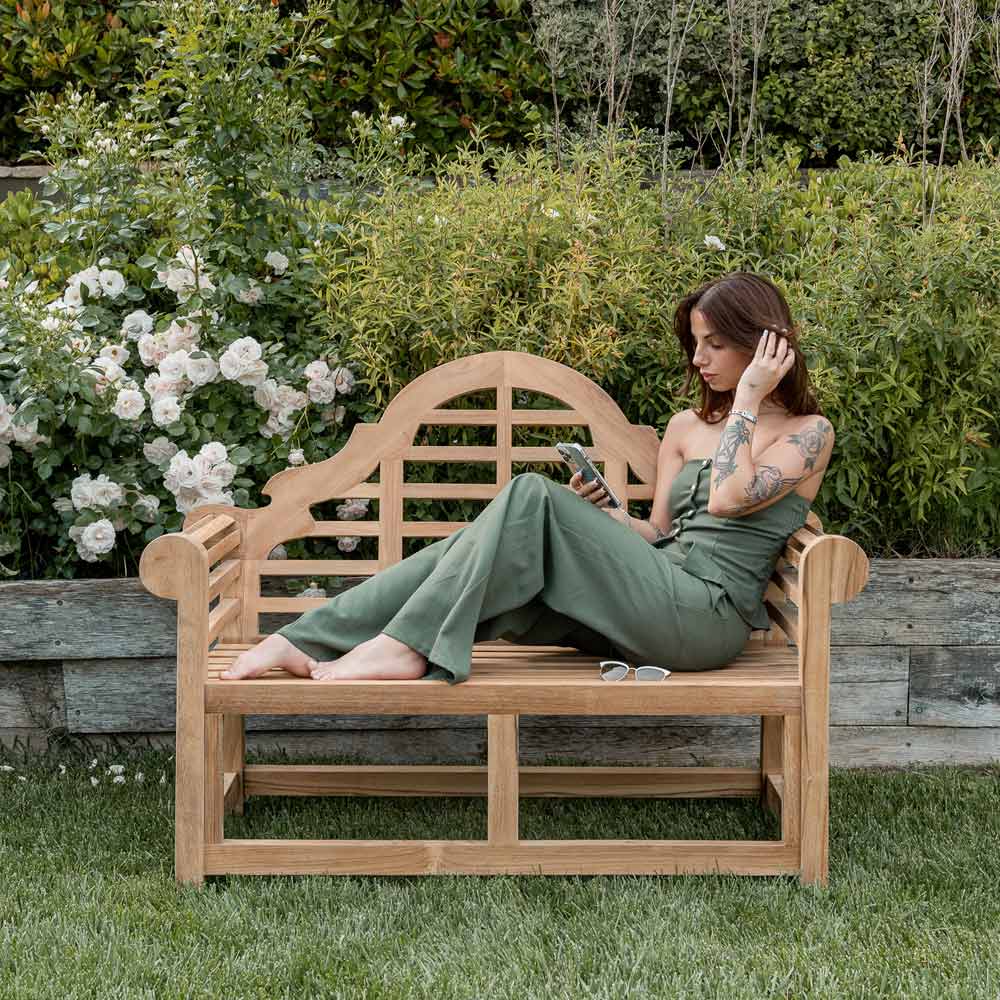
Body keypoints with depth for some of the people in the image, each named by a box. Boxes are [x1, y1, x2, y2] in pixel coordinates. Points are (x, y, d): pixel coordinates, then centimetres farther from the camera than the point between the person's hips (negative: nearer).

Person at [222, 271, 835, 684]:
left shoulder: (808, 432, 3)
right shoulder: (686, 428, 23)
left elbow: (729, 498, -16)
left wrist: (747, 397, -7)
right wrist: (606, 513, 0)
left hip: (708, 614, -7)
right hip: (652, 603, 7)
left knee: (533, 496, -22)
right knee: (475, 547, -14)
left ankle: (406, 647, -26)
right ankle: (305, 642, -19)